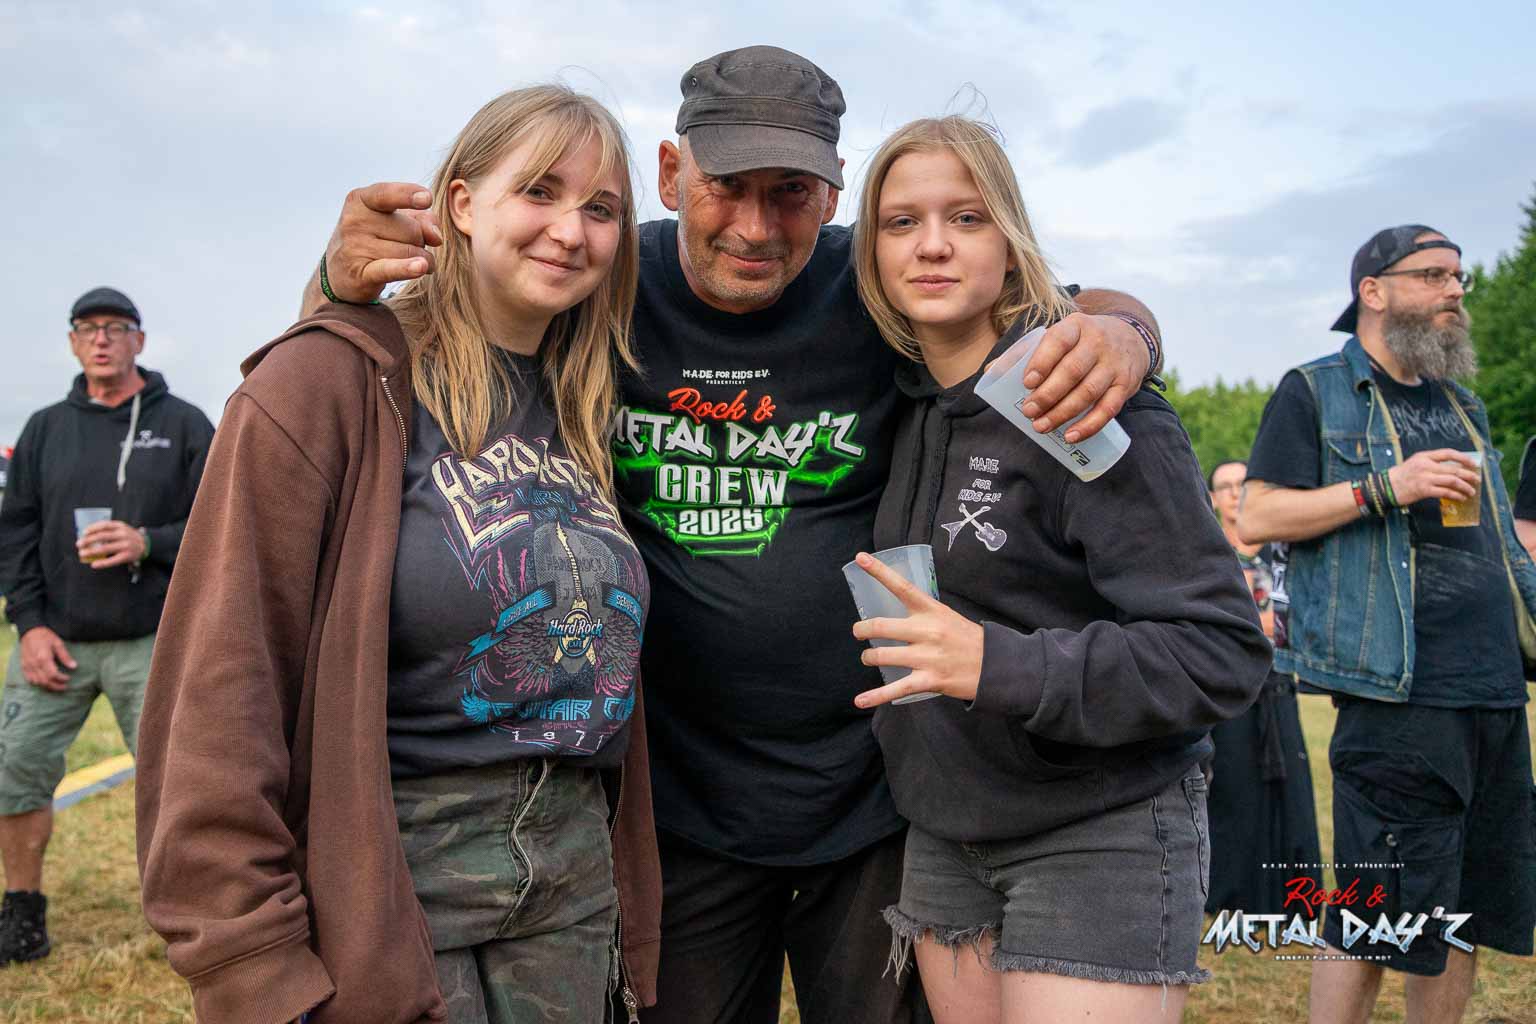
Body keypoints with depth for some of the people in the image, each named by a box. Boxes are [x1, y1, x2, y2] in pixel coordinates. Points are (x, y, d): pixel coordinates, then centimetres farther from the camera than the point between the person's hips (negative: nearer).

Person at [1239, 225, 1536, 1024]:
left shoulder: (1463, 407, 21)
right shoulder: (1315, 392, 0)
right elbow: (1254, 517, -9)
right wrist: (1384, 488, -16)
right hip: (1397, 695, -7)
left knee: (1469, 913, 13)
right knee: (1373, 920, -4)